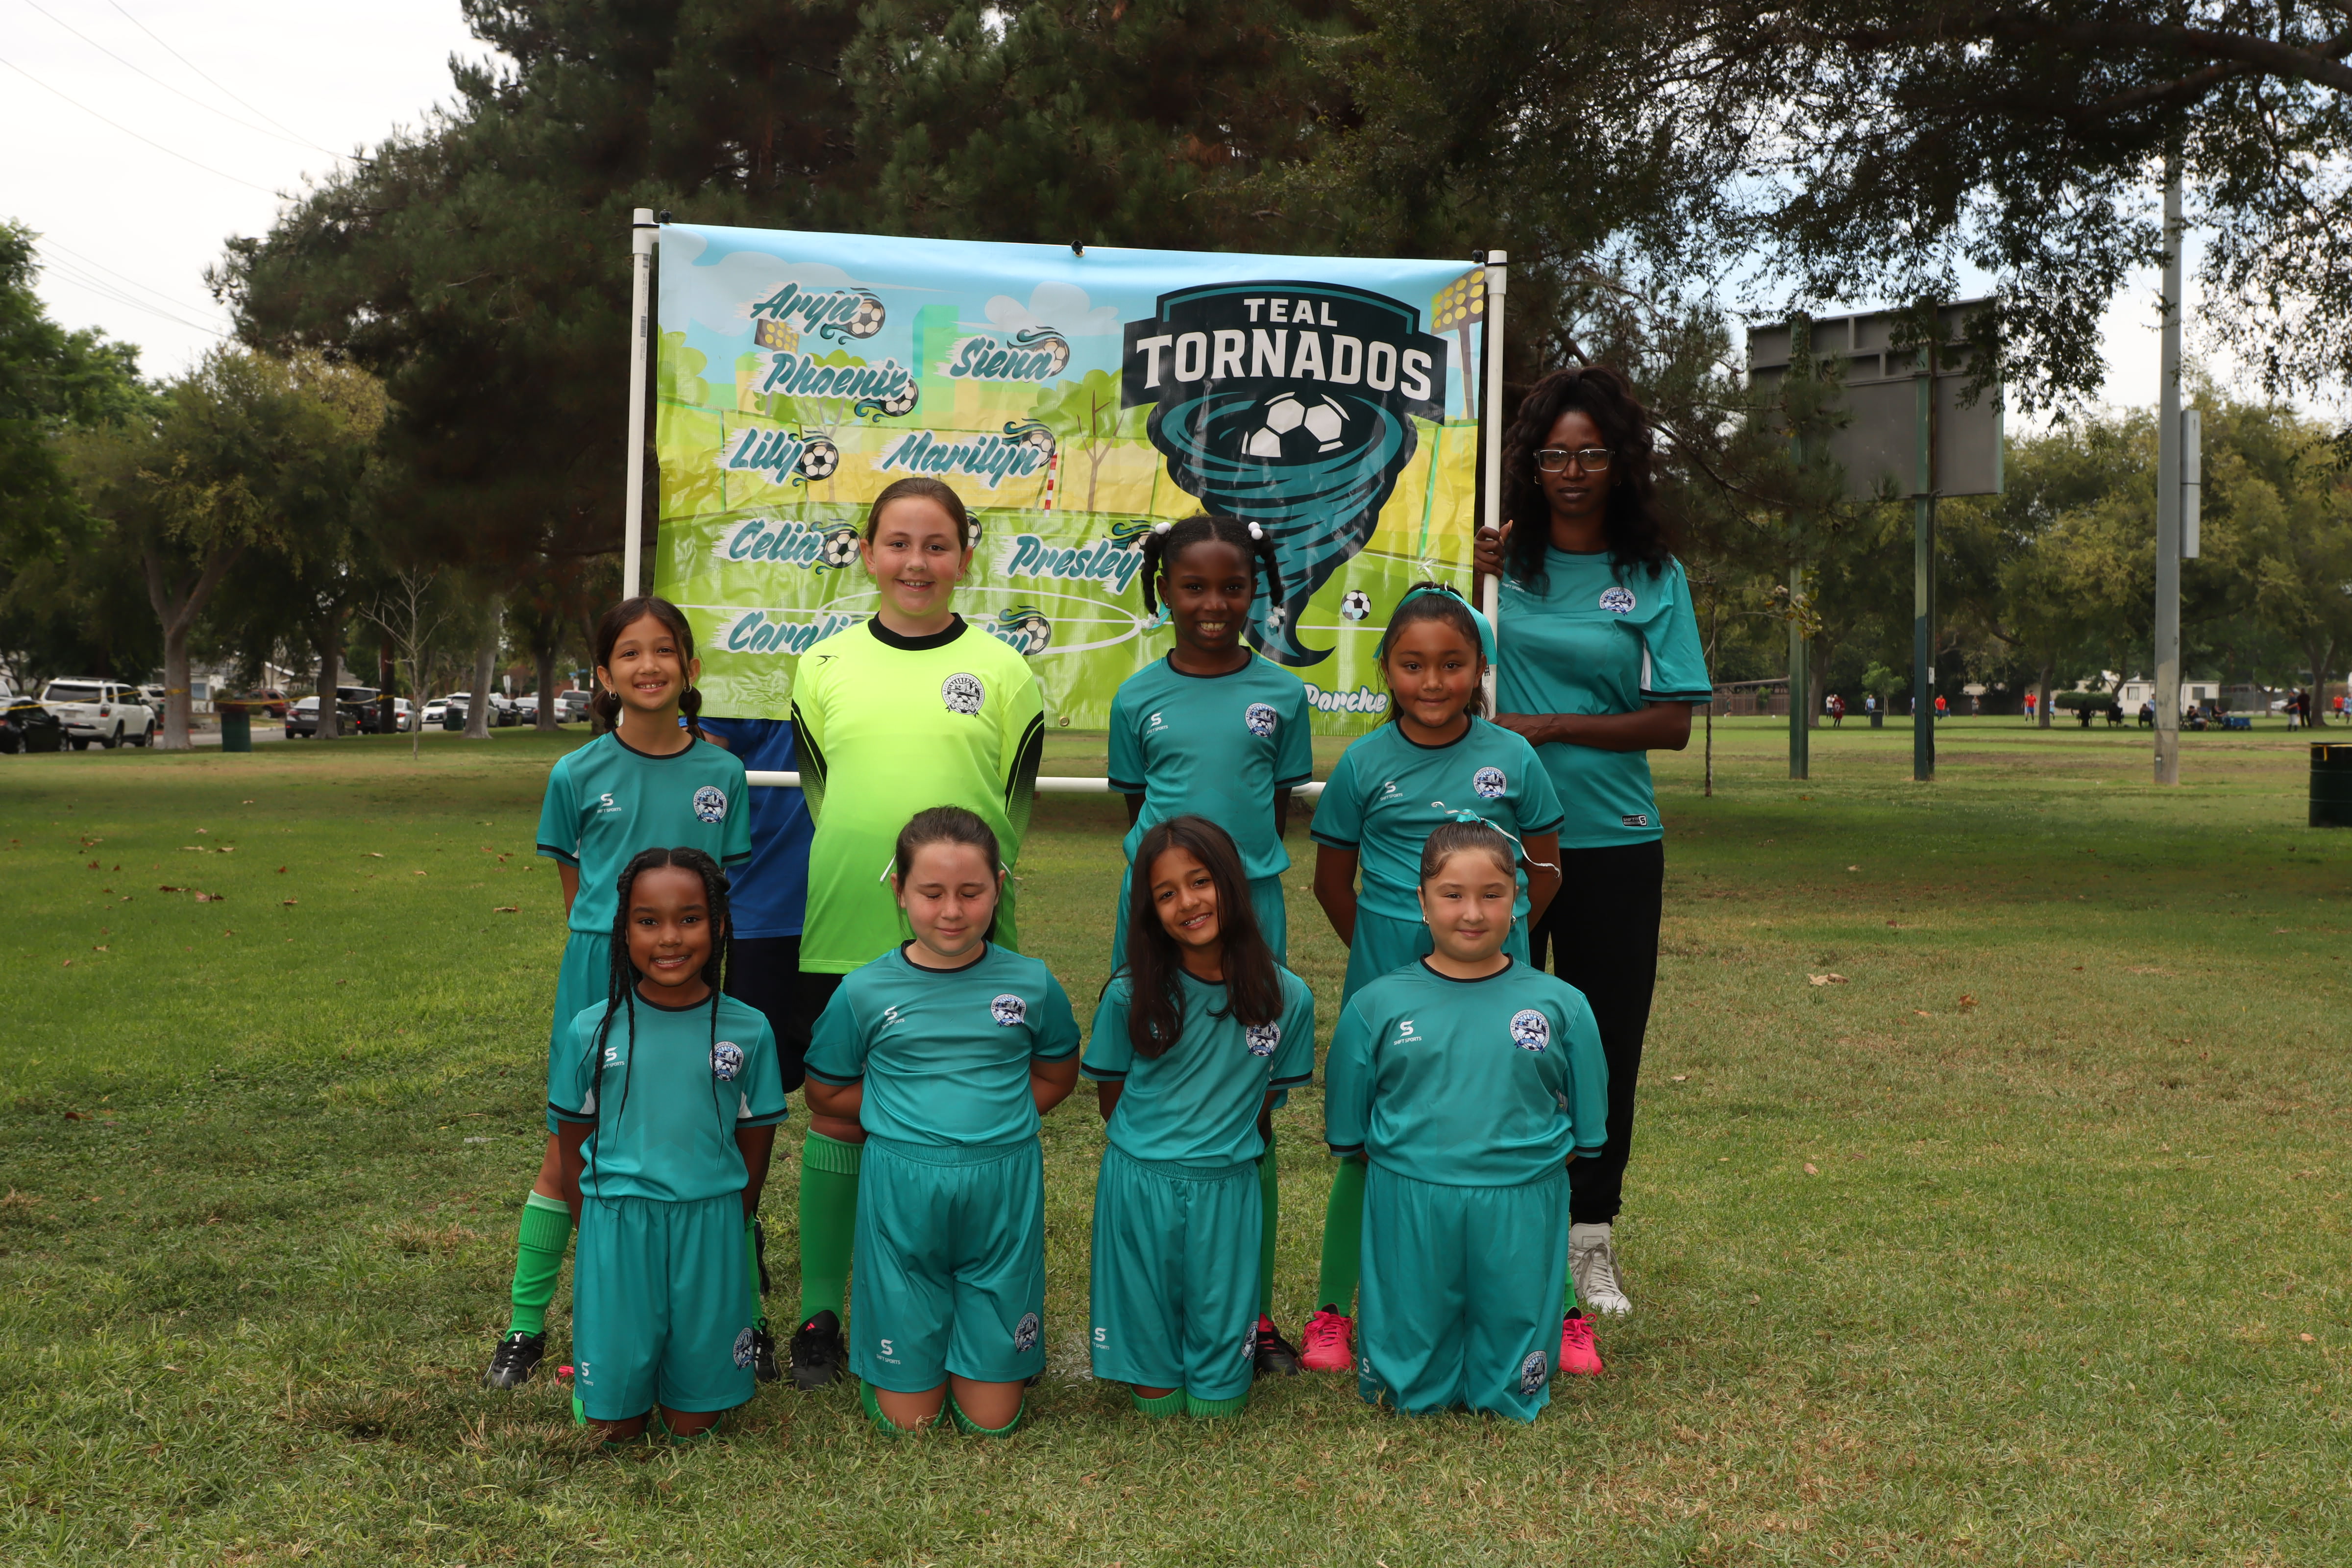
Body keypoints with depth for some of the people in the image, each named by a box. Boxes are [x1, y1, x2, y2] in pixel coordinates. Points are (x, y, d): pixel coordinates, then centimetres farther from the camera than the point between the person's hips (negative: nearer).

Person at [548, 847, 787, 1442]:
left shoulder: (748, 1031, -4)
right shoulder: (593, 1031, -4)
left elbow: (756, 1145, 6)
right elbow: (572, 1147, 6)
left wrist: (720, 1230, 5)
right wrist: (600, 1232, 3)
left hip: (710, 1230, 0)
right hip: (616, 1230, 0)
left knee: (695, 1424, 7)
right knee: (617, 1427, 6)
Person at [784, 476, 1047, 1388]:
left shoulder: (1002, 672, 3)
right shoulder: (824, 666, 7)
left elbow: (1012, 817, 6)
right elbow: (816, 796, 12)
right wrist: (854, 887, 6)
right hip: (842, 936, 1)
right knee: (836, 1116, 7)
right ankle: (820, 1314, 19)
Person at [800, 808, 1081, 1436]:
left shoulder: (1031, 984, -1)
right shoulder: (866, 992, -3)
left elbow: (1056, 1076, 15)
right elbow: (826, 1092, 9)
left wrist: (991, 1116, -1)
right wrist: (906, 1119, -3)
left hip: (1002, 1190, 1)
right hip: (901, 1191, -1)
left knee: (991, 1419, 5)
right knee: (909, 1420, 5)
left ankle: (977, 1350, 35)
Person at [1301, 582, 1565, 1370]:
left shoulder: (1512, 758, -1)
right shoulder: (1364, 763, -2)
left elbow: (1544, 870, 9)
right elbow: (1332, 880, 8)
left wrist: (1496, 935, 4)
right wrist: (1380, 949, 4)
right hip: (1387, 976, 0)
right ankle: (1331, 1308, 19)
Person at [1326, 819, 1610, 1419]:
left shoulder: (1561, 1005, 1)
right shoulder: (1377, 1006, 0)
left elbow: (1584, 1133, 8)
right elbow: (1350, 1133, 7)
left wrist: (1519, 1159, -1)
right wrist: (1417, 1163, 0)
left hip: (1519, 1214, 0)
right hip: (1408, 1211, 0)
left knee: (1511, 1392, 10)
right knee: (1409, 1391, 8)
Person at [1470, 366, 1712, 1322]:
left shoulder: (1654, 578, 3)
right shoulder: (1498, 558, 3)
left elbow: (1673, 723, -1)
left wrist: (1551, 726, -11)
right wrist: (1467, 582, -12)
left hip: (1613, 845, 1)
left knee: (1605, 1044, 7)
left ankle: (1590, 1239, 22)